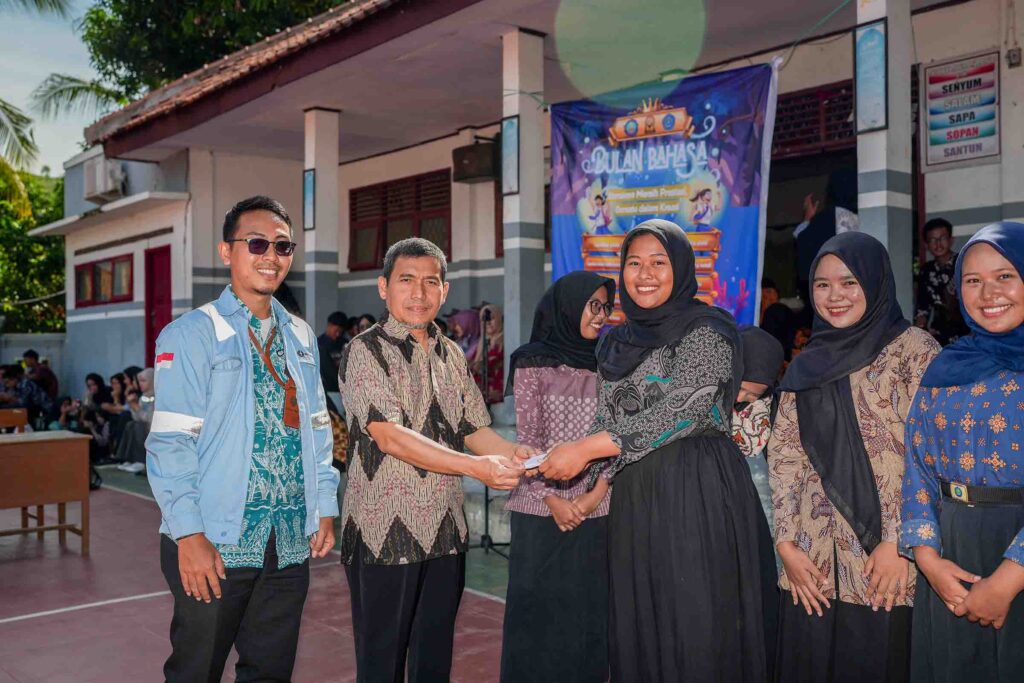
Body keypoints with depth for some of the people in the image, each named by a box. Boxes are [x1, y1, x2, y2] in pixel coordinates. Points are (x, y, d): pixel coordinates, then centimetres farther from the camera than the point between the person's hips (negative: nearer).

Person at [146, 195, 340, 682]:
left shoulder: (301, 336, 11)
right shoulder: (191, 335, -7)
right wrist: (190, 536, -17)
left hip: (291, 543, 5)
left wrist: (325, 509, 7)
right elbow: (170, 443, -13)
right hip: (213, 544, -5)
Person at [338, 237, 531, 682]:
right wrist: (478, 468, -27)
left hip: (445, 530, 6)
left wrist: (514, 456, -10)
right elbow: (390, 436, -20)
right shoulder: (365, 351, -8)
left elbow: (474, 429, 12)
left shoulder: (452, 356, 11)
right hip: (385, 533, -5)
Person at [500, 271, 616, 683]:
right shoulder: (533, 362, -1)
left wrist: (594, 495, -9)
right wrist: (553, 499, -11)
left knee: (589, 610, 8)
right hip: (542, 510, -3)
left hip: (597, 511, 3)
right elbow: (528, 438, -4)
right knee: (540, 610, 5)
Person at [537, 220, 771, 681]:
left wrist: (585, 450, -19)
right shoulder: (623, 341, 15)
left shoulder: (705, 330, -7)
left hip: (697, 492, -6)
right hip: (634, 497, 7)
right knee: (637, 626, 10)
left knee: (694, 626, -1)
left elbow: (680, 412, -17)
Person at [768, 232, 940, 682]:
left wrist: (899, 543, -13)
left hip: (884, 561, -4)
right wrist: (786, 543, -1)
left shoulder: (913, 349, -2)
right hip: (811, 560, 4)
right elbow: (783, 454, 8)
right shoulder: (809, 363, 12)